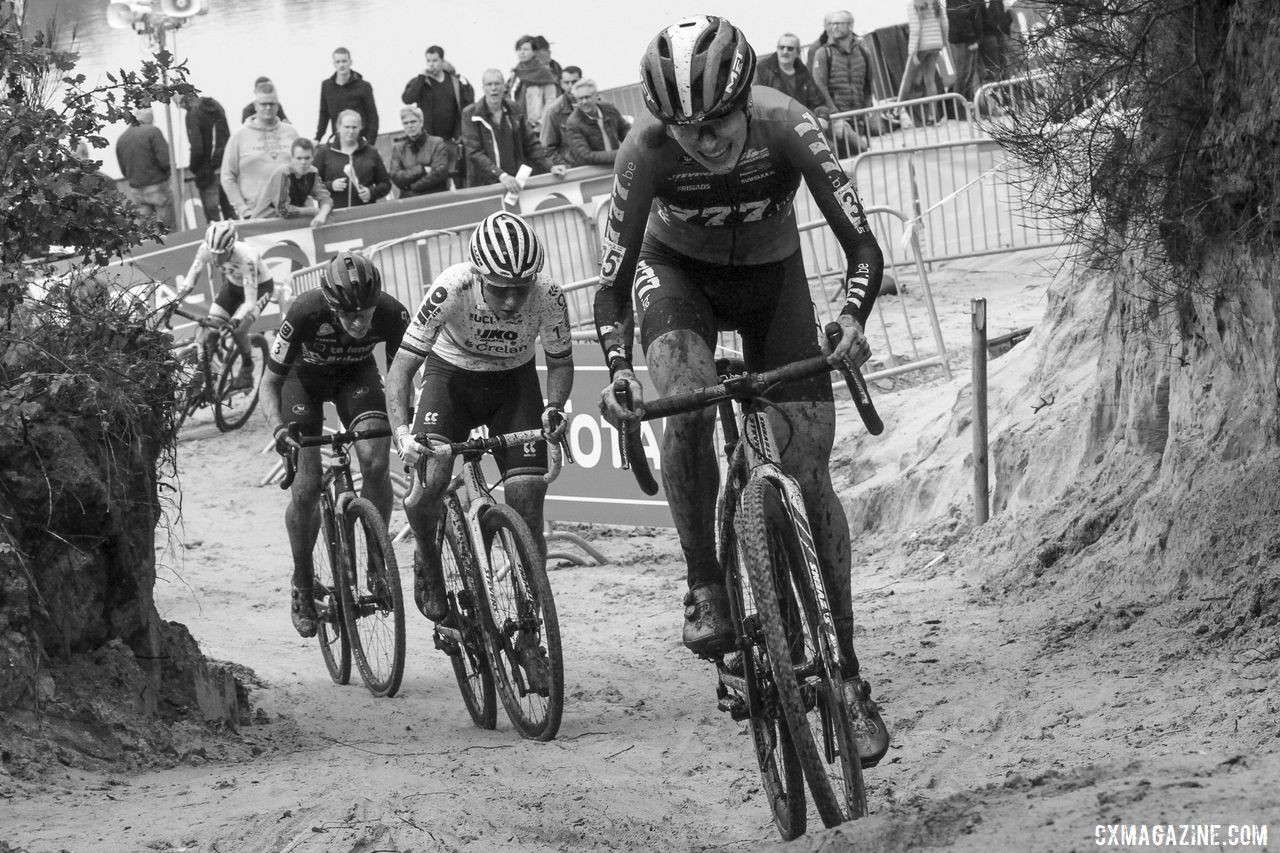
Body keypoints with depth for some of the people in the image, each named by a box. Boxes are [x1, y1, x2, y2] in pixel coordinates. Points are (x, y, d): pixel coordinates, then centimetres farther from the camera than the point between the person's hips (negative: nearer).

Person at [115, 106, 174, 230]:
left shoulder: (121, 139, 6)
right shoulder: (152, 131, -12)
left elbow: (123, 170, 11)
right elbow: (165, 160, -17)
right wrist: (169, 170, 3)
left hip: (135, 190, 5)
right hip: (156, 187, -5)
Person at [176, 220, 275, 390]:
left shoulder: (246, 257, -39)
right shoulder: (206, 249, -27)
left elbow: (250, 299, -41)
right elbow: (190, 280, -19)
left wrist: (236, 321, -56)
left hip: (259, 286, -4)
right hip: (233, 285, 4)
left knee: (238, 329, -22)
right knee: (209, 332, -11)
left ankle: (247, 366, 7)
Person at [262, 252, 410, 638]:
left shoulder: (391, 314, -32)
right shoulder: (305, 314, -38)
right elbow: (270, 381, -27)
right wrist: (277, 427, -45)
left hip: (356, 374, 1)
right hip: (305, 377, -1)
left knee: (376, 463, -23)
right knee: (307, 488, -9)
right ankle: (302, 584, 13)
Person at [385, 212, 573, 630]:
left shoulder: (549, 296, -27)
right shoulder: (451, 290, -33)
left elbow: (560, 361, -8)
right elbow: (401, 367, -29)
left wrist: (554, 407, -28)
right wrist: (402, 432, -45)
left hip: (513, 382, 1)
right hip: (451, 376, -1)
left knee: (527, 513, -12)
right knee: (425, 480, -26)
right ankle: (427, 561, 5)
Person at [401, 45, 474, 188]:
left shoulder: (455, 80, 8)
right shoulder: (419, 83, 2)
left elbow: (469, 101, 2)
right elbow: (407, 99, -17)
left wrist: (465, 85, -14)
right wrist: (422, 77, -17)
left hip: (452, 139, 2)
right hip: (430, 138, -2)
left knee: (459, 176, 5)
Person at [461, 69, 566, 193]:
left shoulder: (513, 109, 8)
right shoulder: (470, 114, -5)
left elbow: (531, 144, 12)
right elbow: (475, 153, -14)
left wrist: (550, 166, -3)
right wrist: (501, 175, -26)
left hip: (514, 182, 3)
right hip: (484, 186, -3)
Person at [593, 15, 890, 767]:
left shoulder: (786, 127, -33)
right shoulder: (648, 149, -32)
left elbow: (862, 244, -32)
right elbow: (612, 281, -25)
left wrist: (853, 319, -51)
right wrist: (618, 368, -42)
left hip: (771, 276, 0)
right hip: (678, 272, 0)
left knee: (809, 473, -8)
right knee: (687, 409, -33)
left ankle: (847, 674, -1)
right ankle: (705, 587, -16)